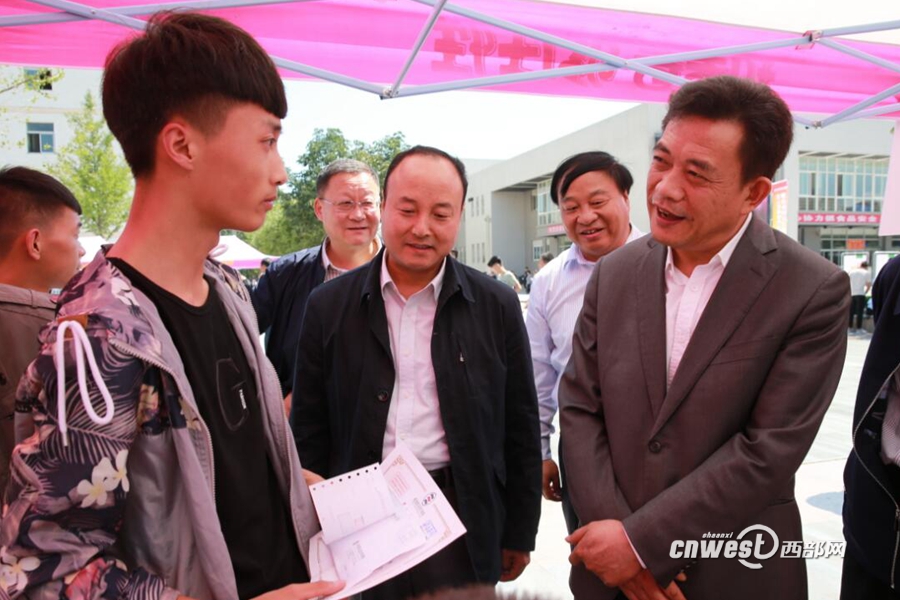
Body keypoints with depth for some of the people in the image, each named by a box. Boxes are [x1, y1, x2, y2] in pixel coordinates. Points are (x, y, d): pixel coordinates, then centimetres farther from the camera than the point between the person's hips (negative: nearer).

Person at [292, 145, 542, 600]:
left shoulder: (497, 306, -3)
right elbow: (309, 431, 3)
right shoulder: (329, 306, -2)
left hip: (463, 525, 0)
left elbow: (520, 430, 2)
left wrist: (519, 534, 6)